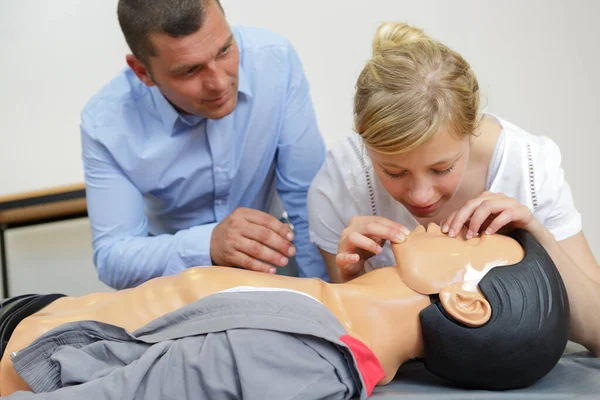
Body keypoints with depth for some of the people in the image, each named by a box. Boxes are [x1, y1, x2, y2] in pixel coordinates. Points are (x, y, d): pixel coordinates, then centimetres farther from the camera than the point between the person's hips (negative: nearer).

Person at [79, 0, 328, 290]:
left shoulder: (276, 59, -22)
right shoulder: (106, 122, -22)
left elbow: (307, 195, -17)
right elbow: (111, 256, -21)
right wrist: (207, 244, -37)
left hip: (268, 258, 1)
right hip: (175, 268, 0)